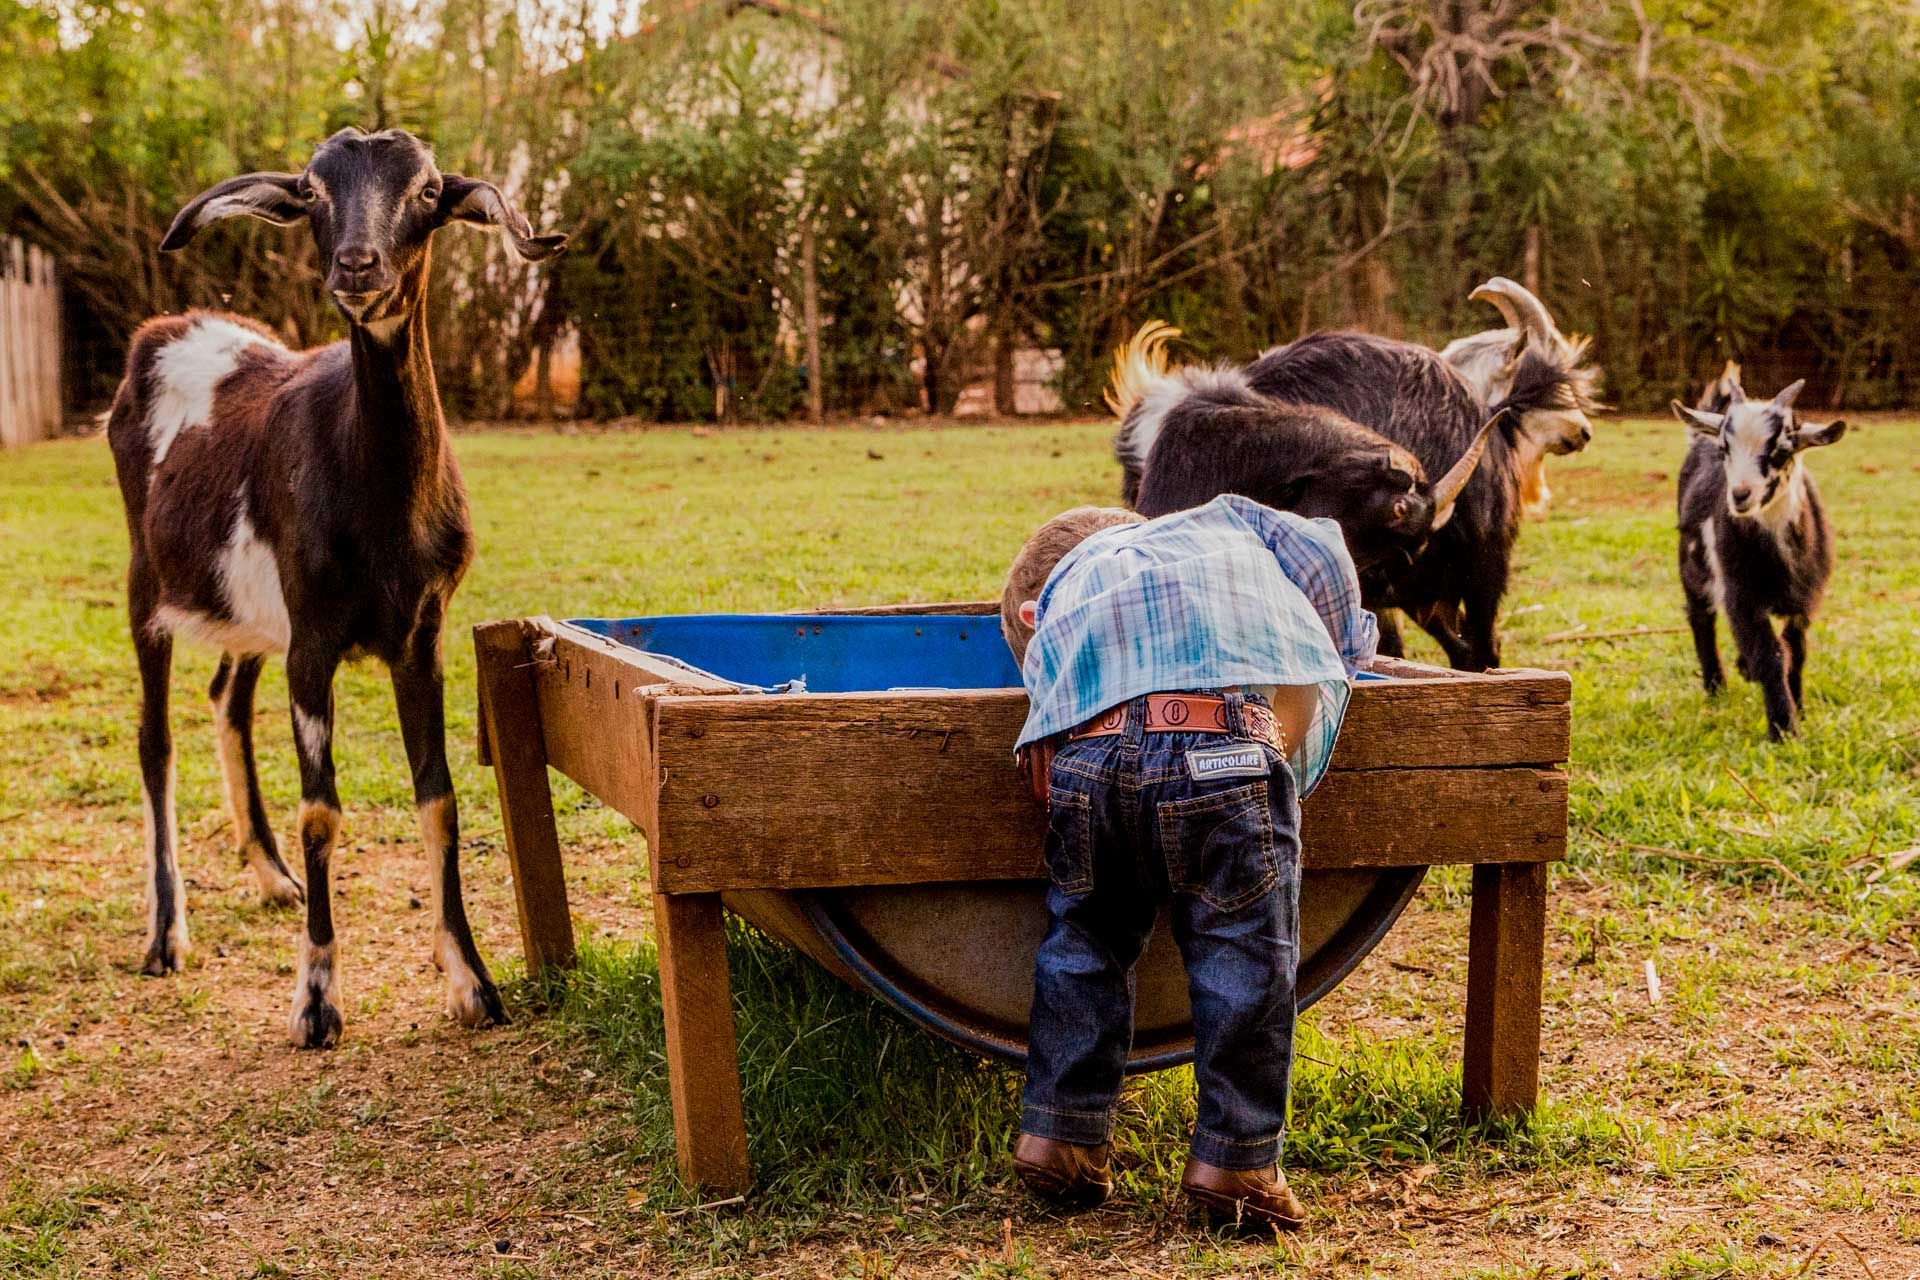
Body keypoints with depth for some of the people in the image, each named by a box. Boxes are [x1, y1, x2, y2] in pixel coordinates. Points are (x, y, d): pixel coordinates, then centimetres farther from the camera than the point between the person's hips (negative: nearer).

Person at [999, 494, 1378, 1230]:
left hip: (1089, 751, 3)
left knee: (1083, 937, 22)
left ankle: (1058, 1136, 27)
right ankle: (1234, 1161, 11)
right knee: (1243, 948, 8)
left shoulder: (1059, 598, 38)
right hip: (1226, 742, -2)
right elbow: (1322, 558, 25)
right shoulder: (1226, 518, 37)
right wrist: (1341, 661, 39)